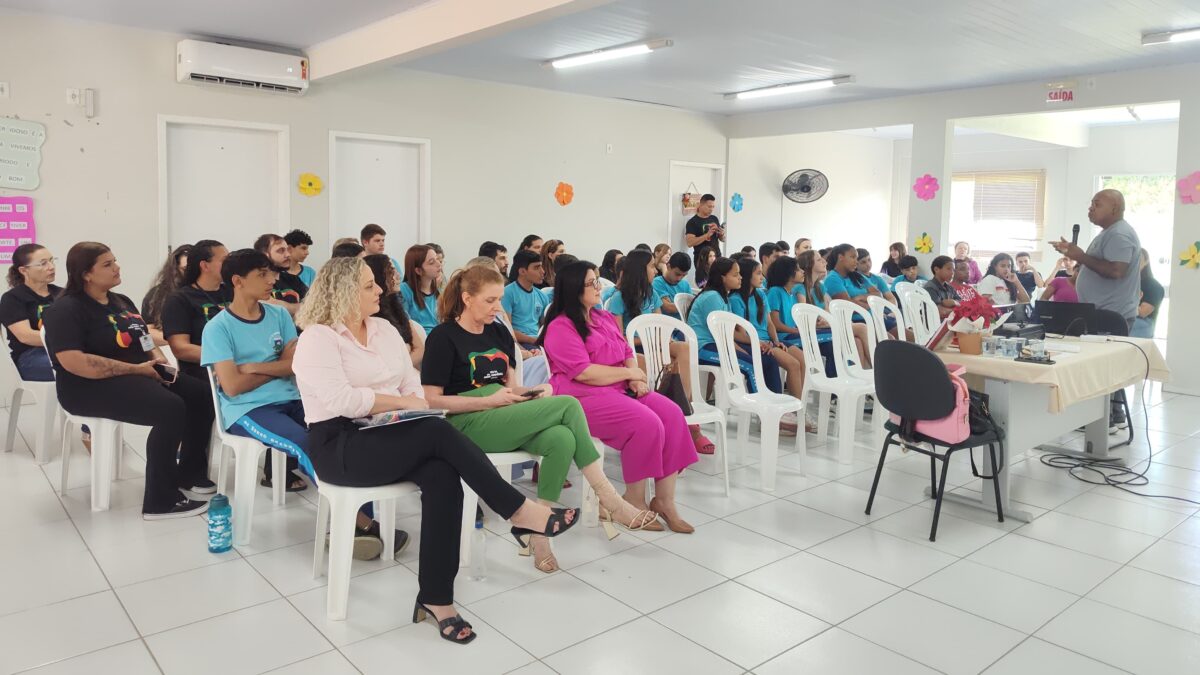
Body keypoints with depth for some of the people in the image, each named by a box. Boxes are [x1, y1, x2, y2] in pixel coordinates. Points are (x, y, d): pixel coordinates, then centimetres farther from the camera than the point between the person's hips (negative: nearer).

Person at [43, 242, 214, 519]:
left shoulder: (121, 301, 16)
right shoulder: (65, 310, -11)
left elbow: (144, 338, 25)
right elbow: (74, 363, -24)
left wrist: (158, 357, 0)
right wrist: (136, 369, -23)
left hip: (141, 373, 9)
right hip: (93, 387, -9)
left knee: (201, 396, -8)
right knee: (171, 410, -30)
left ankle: (190, 474, 8)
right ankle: (160, 501, -21)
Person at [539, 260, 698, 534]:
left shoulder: (605, 318, 17)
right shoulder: (560, 327, -8)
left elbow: (627, 354, 19)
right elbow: (583, 373, -17)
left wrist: (636, 378, -3)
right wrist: (628, 373, -9)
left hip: (621, 389, 8)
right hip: (583, 397, -8)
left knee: (672, 413, -15)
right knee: (646, 423, -28)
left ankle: (664, 500, -11)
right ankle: (634, 501, -10)